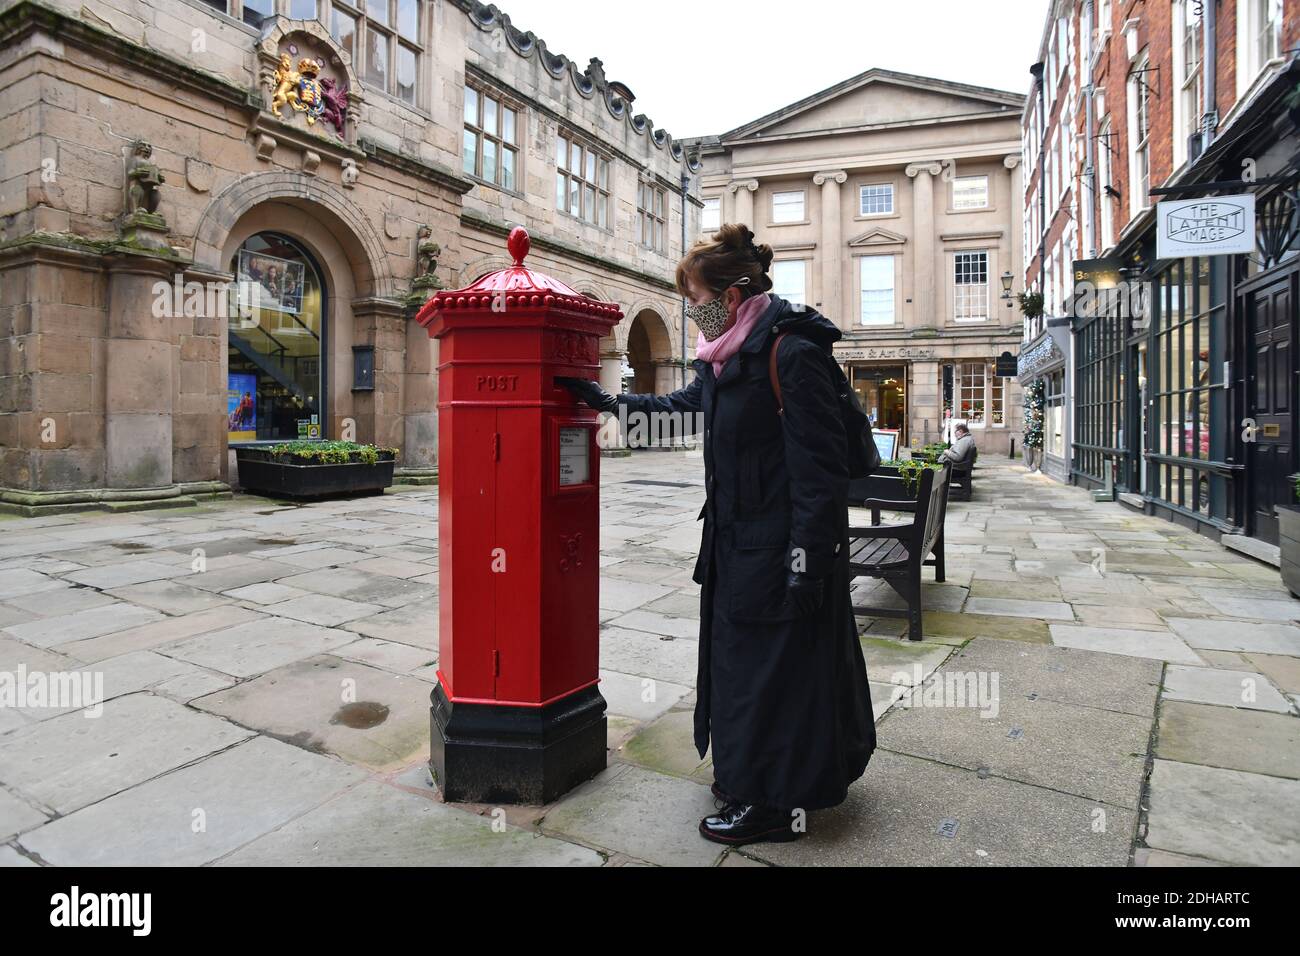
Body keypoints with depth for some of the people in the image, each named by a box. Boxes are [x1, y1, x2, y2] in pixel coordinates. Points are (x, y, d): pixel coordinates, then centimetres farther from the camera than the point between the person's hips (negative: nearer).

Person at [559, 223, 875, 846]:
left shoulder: (793, 354, -18)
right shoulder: (728, 356, 10)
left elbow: (819, 468, -21)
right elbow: (686, 407, 26)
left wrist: (807, 562, -21)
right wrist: (608, 403, 22)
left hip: (779, 549, -9)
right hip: (737, 539, 9)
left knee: (772, 663, 3)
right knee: (738, 654, 18)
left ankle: (774, 802, 21)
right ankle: (748, 775, 38)